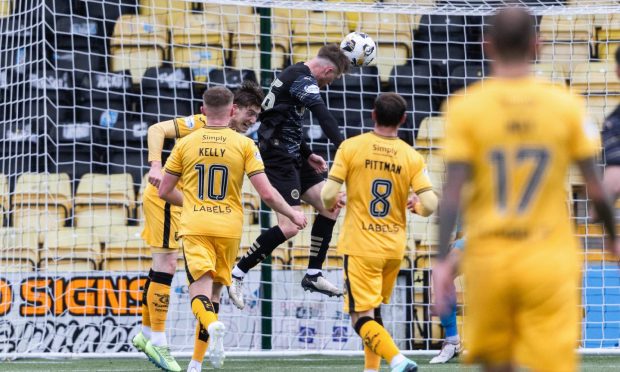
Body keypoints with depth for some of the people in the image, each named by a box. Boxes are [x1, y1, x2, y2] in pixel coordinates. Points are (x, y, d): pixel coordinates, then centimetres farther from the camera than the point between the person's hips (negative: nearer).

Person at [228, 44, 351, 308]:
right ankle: (237, 274, -8)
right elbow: (322, 115, -29)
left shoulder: (294, 76, 18)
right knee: (289, 227, -17)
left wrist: (307, 154, 27)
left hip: (290, 157, 11)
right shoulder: (303, 80, -14)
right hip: (278, 159, -11)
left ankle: (313, 275, 13)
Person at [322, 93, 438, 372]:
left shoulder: (351, 147, -7)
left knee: (362, 318, -5)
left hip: (360, 246, -4)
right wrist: (416, 206, 14)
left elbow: (328, 195, -11)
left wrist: (331, 204, 13)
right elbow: (430, 205, -9)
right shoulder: (412, 157, -2)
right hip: (395, 248, 4)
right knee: (374, 312, 24)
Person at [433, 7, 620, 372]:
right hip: (550, 260, -1)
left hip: (488, 259, 1)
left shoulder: (465, 108, -3)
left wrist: (443, 259, -5)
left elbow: (453, 191, -8)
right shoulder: (567, 105, -1)